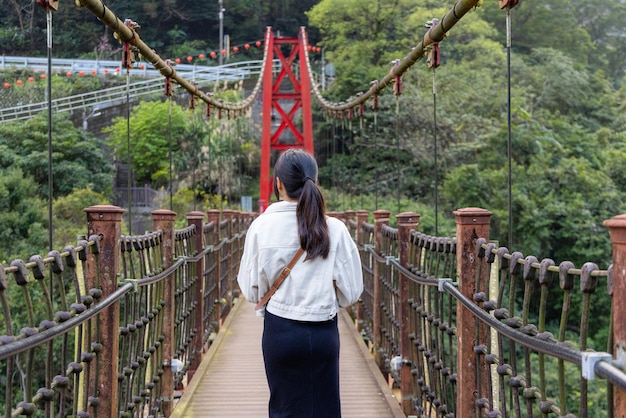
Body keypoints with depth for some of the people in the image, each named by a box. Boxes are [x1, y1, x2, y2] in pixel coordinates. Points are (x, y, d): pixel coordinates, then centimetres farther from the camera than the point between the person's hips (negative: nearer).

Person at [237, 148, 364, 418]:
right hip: (323, 332, 0)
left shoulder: (262, 226, -10)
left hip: (279, 332, 0)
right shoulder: (335, 229, -11)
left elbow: (251, 291, -5)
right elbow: (351, 292, -6)